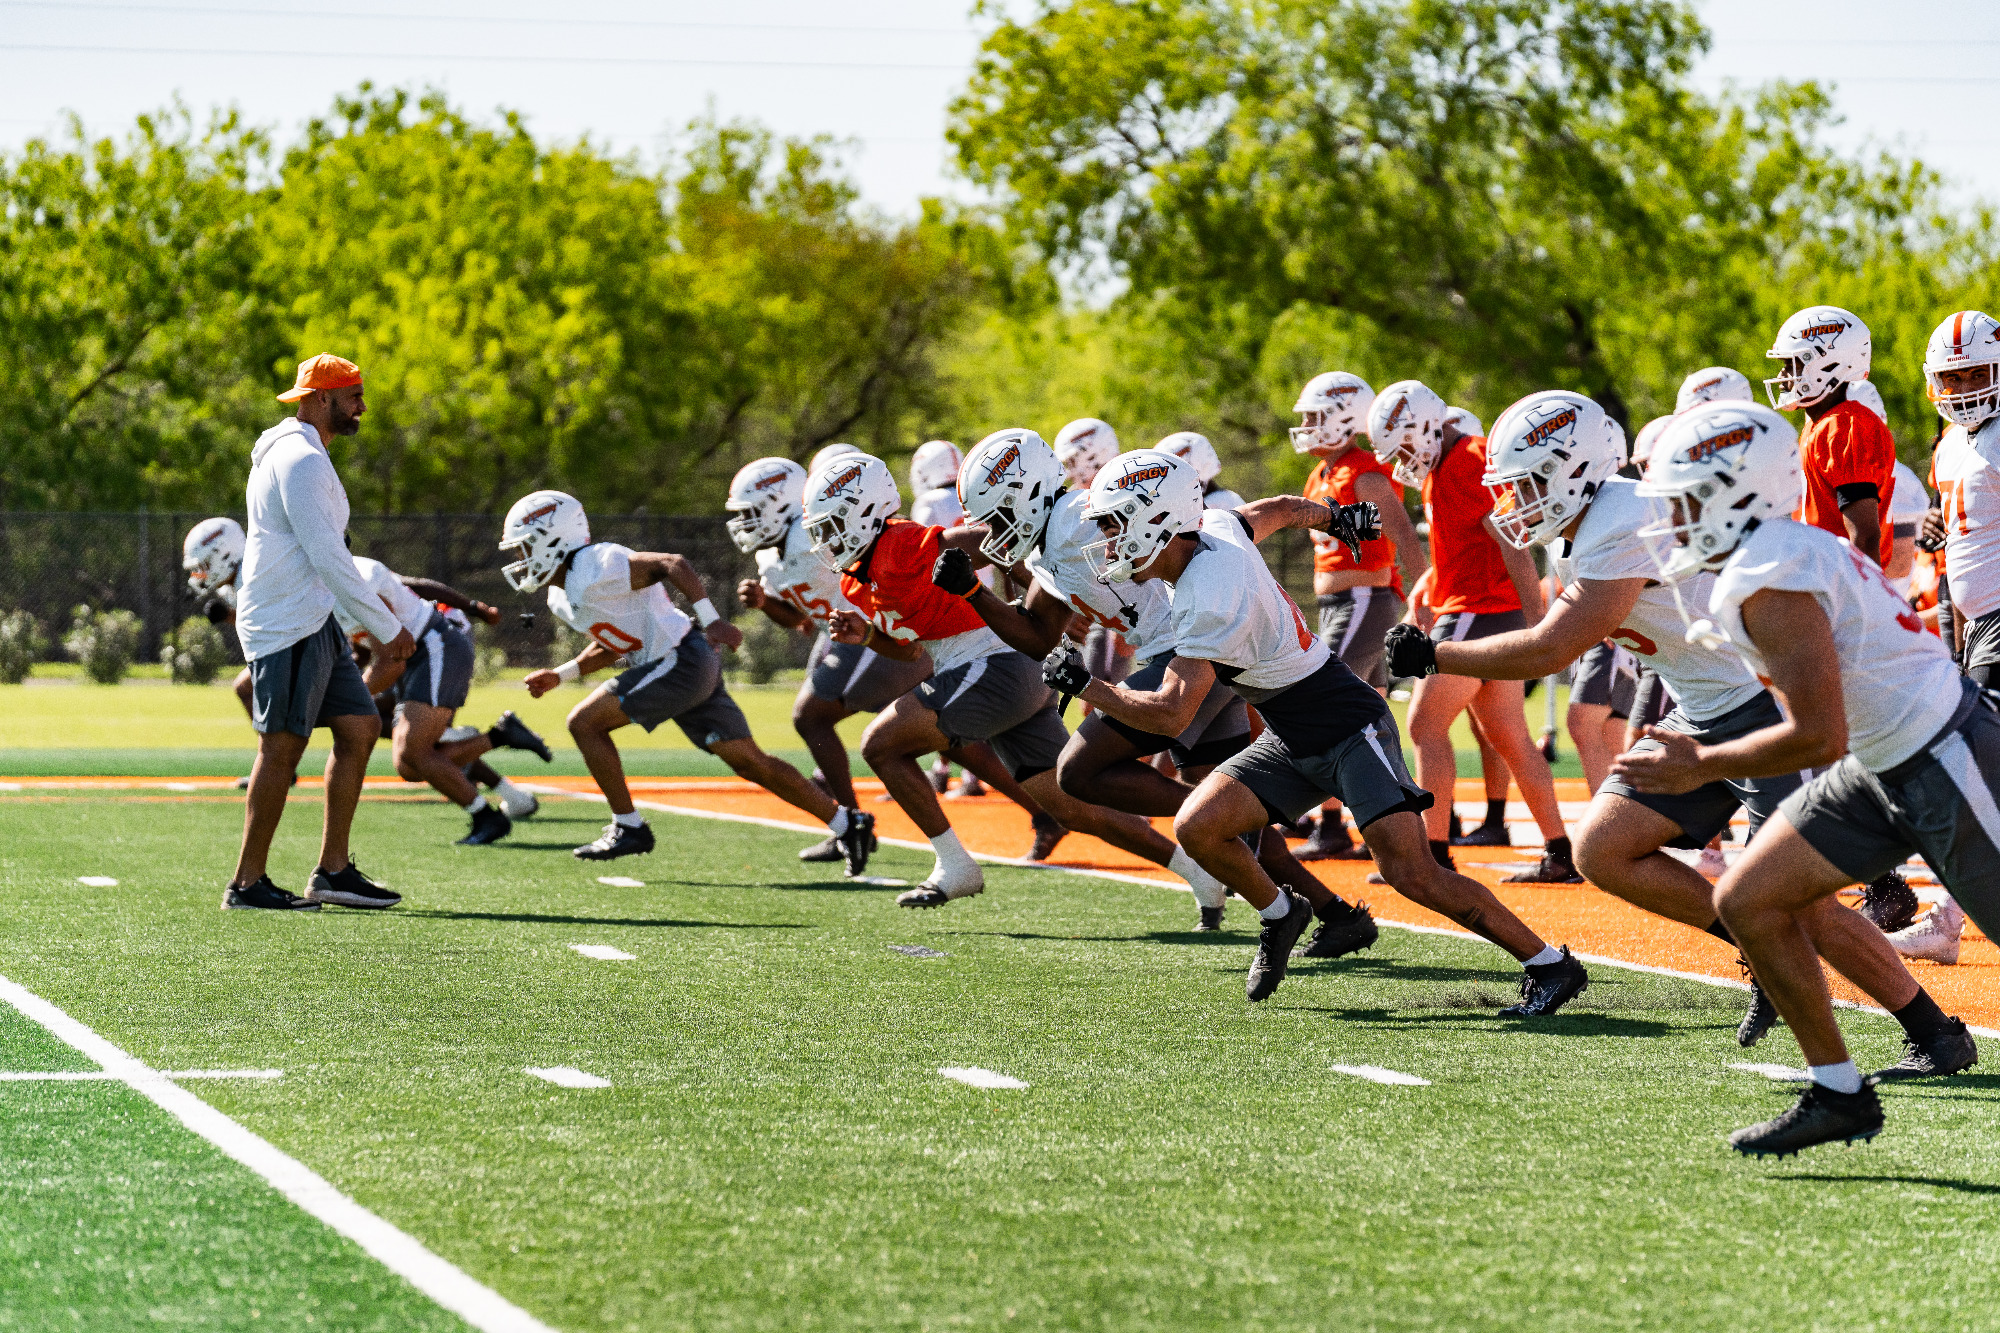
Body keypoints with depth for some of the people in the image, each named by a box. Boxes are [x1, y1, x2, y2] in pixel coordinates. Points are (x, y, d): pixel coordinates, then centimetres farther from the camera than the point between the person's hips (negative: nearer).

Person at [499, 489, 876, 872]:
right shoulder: (562, 598, 14)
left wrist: (711, 621, -28)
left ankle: (628, 828, -1)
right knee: (748, 761, 10)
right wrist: (559, 676, 16)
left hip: (681, 663, -10)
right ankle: (847, 823, 15)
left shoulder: (594, 571, -17)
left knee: (585, 722, -9)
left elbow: (672, 565, -21)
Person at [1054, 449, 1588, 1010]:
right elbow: (1284, 510, 19)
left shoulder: (1211, 599, -28)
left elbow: (1171, 714, -30)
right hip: (1292, 743, 9)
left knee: (1411, 874, -17)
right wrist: (1336, 517, 40)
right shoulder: (1215, 526, -2)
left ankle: (1550, 966, -7)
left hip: (1350, 732, -9)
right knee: (1197, 827, -7)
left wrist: (1083, 683, -19)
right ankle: (1280, 914, 18)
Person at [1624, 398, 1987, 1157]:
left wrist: (1700, 767, -15)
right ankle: (1838, 1095, 11)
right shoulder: (1789, 551, 7)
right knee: (1748, 902, 5)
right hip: (1885, 766, 10)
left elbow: (1820, 737, -25)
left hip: (1946, 764, -10)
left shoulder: (1768, 582, -23)